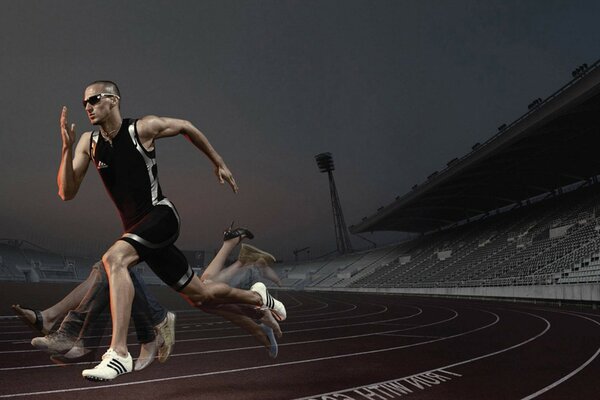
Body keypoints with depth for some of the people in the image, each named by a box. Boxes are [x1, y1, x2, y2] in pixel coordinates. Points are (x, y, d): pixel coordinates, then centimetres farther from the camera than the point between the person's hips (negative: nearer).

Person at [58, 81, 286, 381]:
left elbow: (187, 127, 7)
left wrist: (219, 163, 13)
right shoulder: (89, 143, 3)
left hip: (160, 215, -6)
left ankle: (119, 352, -30)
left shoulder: (144, 128, -9)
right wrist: (66, 147, -15)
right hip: (136, 229, 6)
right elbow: (66, 193, -2)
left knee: (113, 259, -32)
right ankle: (256, 296, 40)